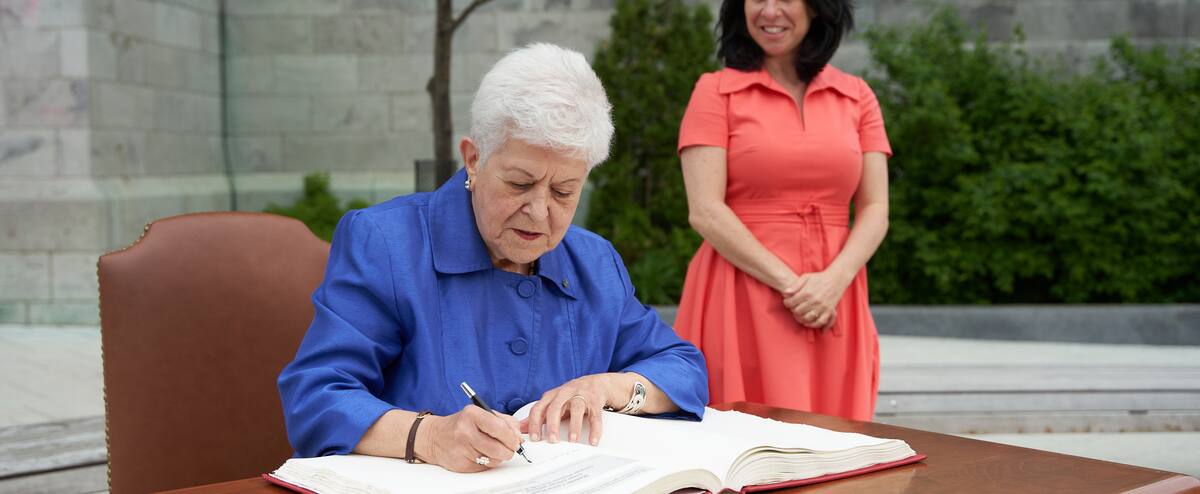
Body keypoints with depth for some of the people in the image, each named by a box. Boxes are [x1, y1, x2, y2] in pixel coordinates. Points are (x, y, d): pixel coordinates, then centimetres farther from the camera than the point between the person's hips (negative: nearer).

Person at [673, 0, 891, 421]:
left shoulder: (857, 97, 10)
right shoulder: (716, 91, 1)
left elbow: (875, 209, 5)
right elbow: (705, 212, -8)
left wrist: (833, 281, -13)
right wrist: (790, 284, -15)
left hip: (833, 303, 3)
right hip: (741, 306, -3)